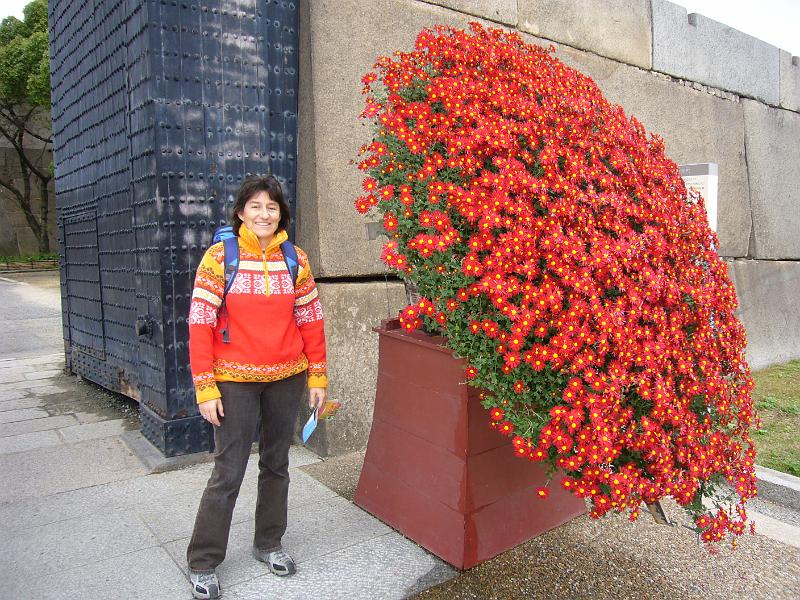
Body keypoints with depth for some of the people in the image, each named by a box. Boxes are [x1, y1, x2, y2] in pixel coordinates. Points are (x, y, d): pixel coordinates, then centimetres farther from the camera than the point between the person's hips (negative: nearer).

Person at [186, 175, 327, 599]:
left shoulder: (295, 259, 2)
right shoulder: (219, 257, -7)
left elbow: (310, 320, 5)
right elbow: (200, 323, -8)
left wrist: (317, 377, 4)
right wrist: (205, 387, -12)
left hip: (286, 378, 3)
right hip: (235, 380, -3)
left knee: (276, 464, 16)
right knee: (228, 472, 3)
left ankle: (269, 543, 36)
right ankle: (203, 562, 23)